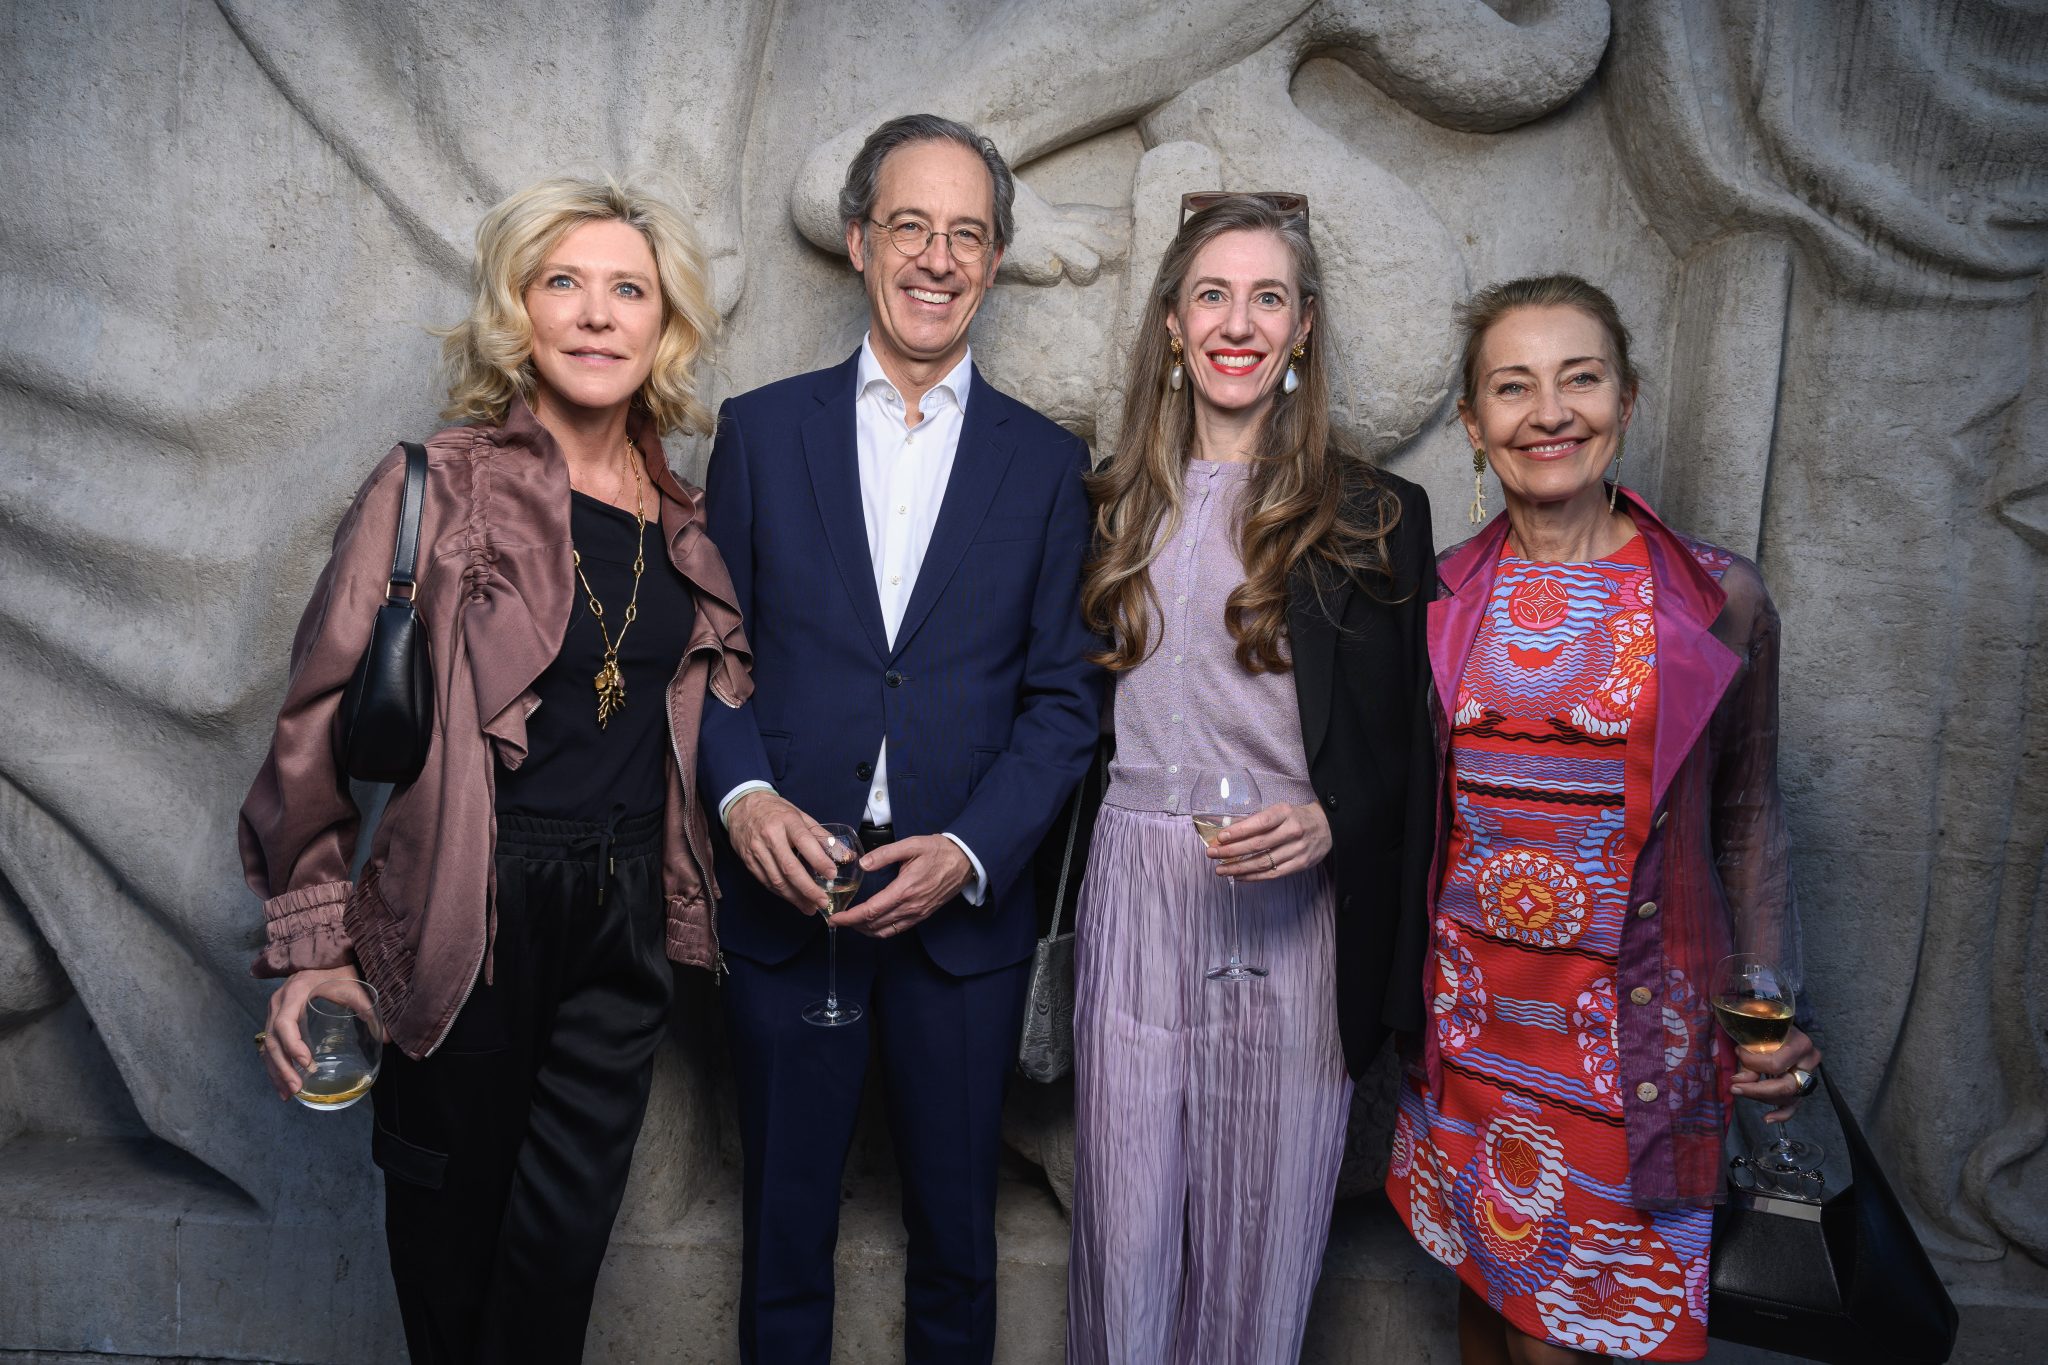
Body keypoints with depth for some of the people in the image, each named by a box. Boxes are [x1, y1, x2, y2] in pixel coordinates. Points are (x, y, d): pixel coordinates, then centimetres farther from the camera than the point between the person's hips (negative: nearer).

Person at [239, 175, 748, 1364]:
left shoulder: (686, 518, 7)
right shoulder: (441, 487, -6)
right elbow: (329, 719, -6)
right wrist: (315, 940, -7)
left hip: (625, 912, 3)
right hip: (469, 906, -3)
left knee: (566, 1231, 11)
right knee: (453, 1220, 13)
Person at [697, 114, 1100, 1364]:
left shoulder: (1048, 462, 3)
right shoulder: (760, 430, 3)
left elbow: (1064, 696, 0)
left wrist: (968, 852, -13)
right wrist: (742, 794, -15)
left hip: (968, 906, 0)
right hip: (787, 898, 0)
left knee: (956, 1236, 15)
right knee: (785, 1230, 15)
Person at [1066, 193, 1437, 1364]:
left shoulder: (1376, 515, 0)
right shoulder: (1117, 505, 9)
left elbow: (1405, 752, 2)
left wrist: (1329, 823, -16)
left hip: (1295, 906, -2)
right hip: (1134, 890, 2)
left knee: (1267, 1226, 9)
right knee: (1126, 1220, 9)